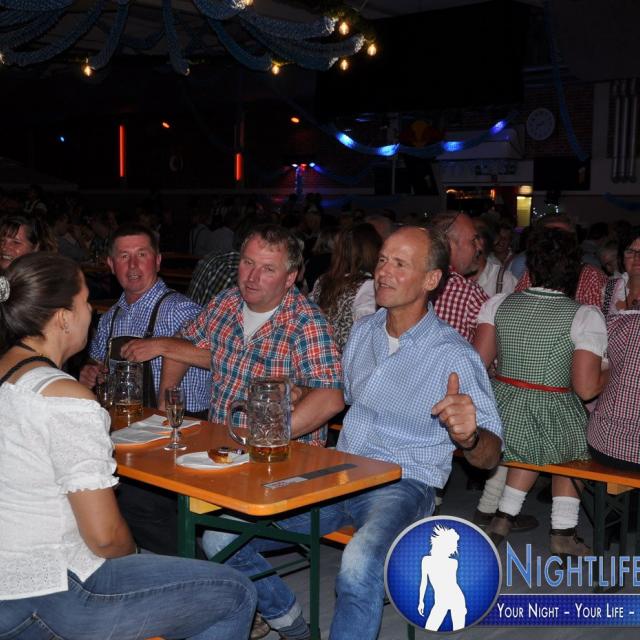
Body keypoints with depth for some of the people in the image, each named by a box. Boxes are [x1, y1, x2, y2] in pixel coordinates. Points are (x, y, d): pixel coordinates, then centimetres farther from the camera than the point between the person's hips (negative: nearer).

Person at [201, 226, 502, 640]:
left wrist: (469, 436, -33)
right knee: (220, 539, -7)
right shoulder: (363, 331, 10)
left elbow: (490, 456, -10)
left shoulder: (454, 355, -10)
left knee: (359, 567, -40)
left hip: (401, 485, -6)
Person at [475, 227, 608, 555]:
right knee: (566, 452, 28)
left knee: (532, 449, 31)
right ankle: (563, 531, 26)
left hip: (501, 415, 3)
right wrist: (610, 373, 6)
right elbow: (586, 389, -15)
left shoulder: (499, 303, -1)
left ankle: (503, 518, 25)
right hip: (554, 417, -3)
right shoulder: (586, 316, -10)